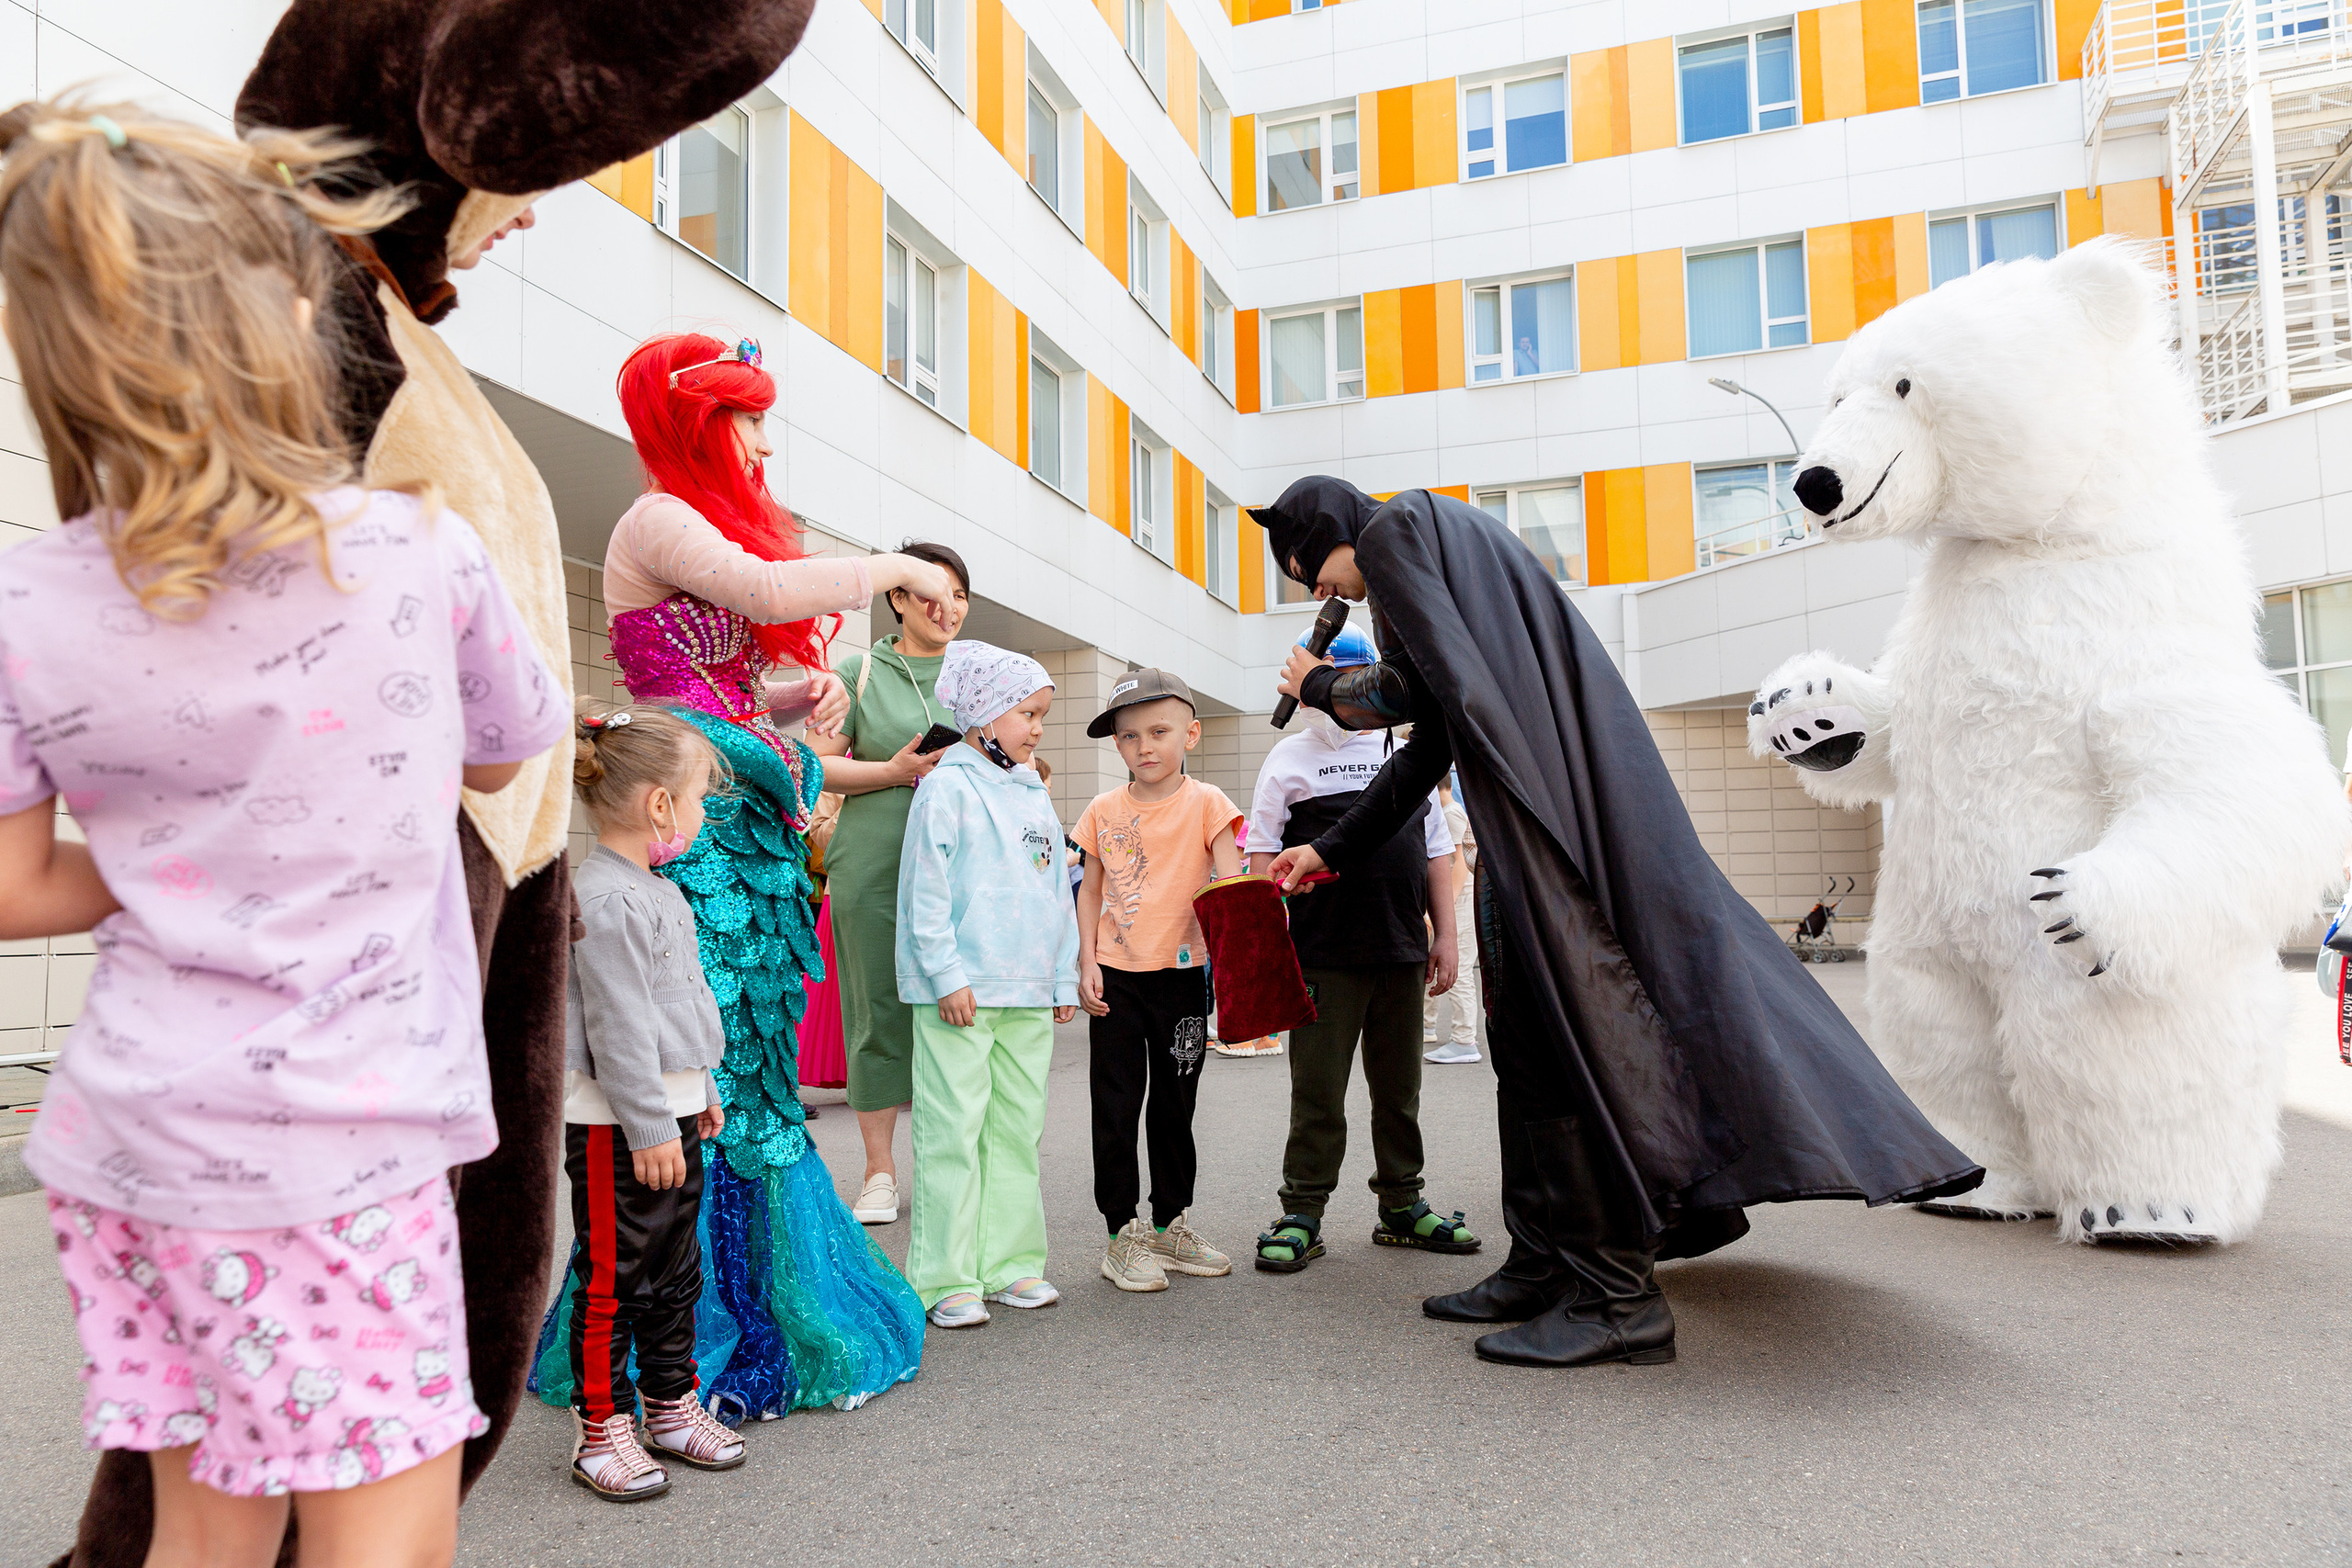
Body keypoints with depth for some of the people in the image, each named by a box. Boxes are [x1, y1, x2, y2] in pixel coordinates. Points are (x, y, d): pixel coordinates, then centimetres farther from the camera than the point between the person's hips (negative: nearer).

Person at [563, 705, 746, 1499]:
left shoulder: (657, 892, 13)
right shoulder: (607, 902, -20)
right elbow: (618, 1030, -23)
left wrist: (701, 1091, 25)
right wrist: (649, 1128, -21)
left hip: (671, 1115, 10)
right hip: (617, 1126, -10)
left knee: (676, 1274, 18)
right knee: (612, 1279, 3)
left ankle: (671, 1405, 30)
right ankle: (600, 1428, 16)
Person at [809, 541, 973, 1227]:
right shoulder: (858, 672, 8)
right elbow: (819, 765, 5)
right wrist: (894, 770, -10)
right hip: (873, 861, -1)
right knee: (877, 1010, 3)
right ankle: (879, 1170, 16)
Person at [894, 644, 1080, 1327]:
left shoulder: (1035, 795, 16)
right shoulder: (947, 787, -5)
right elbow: (926, 891, -10)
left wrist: (1064, 980, 16)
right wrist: (946, 976, -15)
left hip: (1029, 994, 7)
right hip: (959, 991, -7)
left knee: (1018, 1131, 11)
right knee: (953, 1135, -3)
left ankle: (1010, 1264, 21)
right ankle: (947, 1280, 6)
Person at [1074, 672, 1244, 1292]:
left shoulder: (1204, 802, -4)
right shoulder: (1104, 810, 4)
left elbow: (1230, 882, -9)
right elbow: (1091, 891, 9)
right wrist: (1086, 963, 0)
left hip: (1183, 971, -1)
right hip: (1115, 976, 1)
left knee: (1175, 1103, 12)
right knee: (1116, 1104, 3)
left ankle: (1172, 1225, 27)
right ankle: (1123, 1235, 14)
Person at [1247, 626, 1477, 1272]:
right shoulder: (1289, 758, 4)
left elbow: (1436, 849, 17)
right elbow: (1263, 853, 0)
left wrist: (1444, 934, 11)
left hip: (1402, 952, 4)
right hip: (1322, 953, -4)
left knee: (1400, 1088, 12)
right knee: (1318, 1092, 1)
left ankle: (1402, 1206, 25)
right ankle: (1302, 1215, 12)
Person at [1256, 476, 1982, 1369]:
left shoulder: (1394, 531, 0)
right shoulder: (1439, 552, 28)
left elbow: (1409, 690, -15)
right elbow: (1425, 750, 28)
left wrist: (1318, 687, 5)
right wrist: (1332, 849, 30)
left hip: (1545, 783, -10)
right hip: (1553, 780, 10)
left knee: (1563, 1007, -10)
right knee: (1529, 1018, 9)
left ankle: (1618, 1293, -5)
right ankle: (1543, 1265, 14)